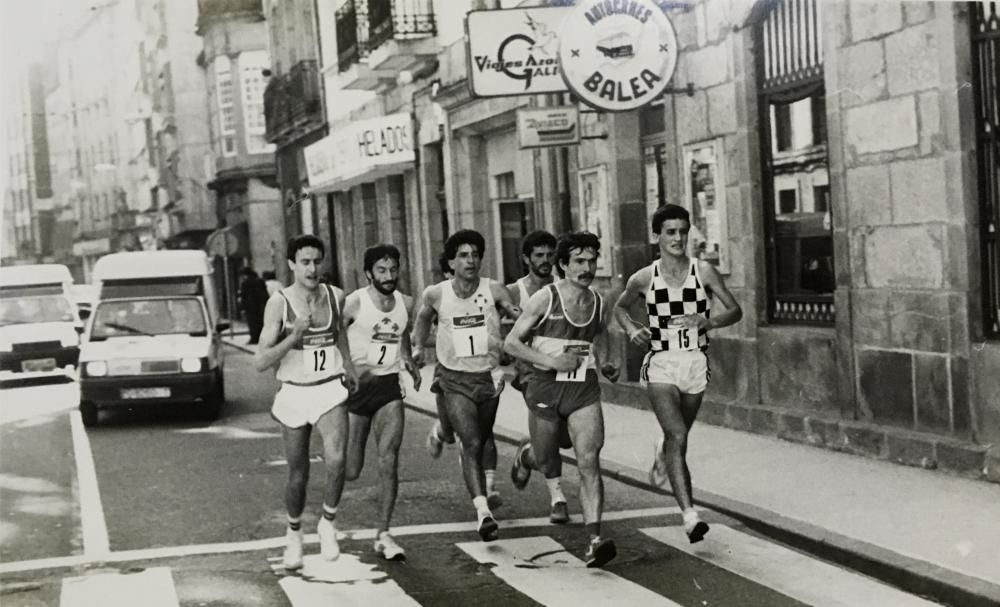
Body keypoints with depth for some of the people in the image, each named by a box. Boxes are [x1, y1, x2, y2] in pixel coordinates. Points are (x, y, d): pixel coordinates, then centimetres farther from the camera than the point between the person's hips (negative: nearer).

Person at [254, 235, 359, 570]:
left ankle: (328, 522, 0)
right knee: (298, 475, 10)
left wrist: (348, 365, 25)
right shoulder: (279, 303, -11)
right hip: (294, 393, -1)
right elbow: (260, 363, -15)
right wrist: (294, 335, -26)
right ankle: (294, 533, 37)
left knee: (336, 460, -24)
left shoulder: (335, 297, -1)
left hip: (331, 391, 1)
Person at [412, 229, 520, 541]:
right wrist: (418, 346, 18)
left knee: (481, 442, 16)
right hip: (455, 381, -2)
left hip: (489, 378, 2)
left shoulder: (494, 290, -7)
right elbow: (423, 317, 19)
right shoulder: (436, 294, -4)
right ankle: (483, 512, -28)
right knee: (471, 443, -19)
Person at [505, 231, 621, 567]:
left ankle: (594, 539, -16)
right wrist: (551, 361, -19)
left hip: (585, 389, 2)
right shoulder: (545, 299, -10)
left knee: (589, 461, -13)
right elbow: (511, 342, -8)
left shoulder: (599, 304, 3)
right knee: (546, 462, 14)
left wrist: (606, 366, 3)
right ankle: (526, 455, 52)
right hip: (545, 387, -2)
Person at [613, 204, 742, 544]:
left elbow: (735, 310, 2)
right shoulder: (643, 279, -2)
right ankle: (689, 516, -23)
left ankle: (662, 452, 55)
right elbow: (620, 308, 17)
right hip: (661, 364, -2)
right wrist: (632, 330, -3)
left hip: (696, 362, 2)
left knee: (678, 436, 15)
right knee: (677, 436, -18)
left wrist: (709, 322, -17)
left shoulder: (704, 272, -2)